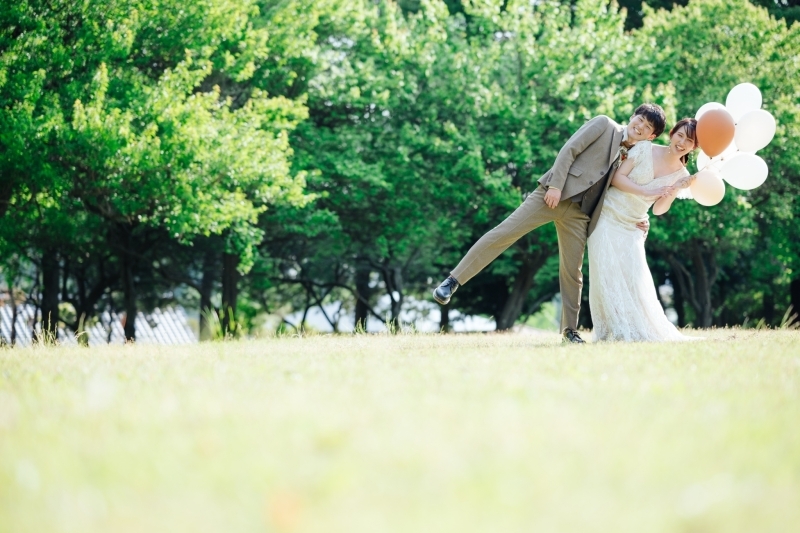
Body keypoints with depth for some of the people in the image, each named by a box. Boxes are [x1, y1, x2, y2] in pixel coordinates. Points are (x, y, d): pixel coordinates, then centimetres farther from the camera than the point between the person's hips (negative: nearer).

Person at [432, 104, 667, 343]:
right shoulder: (604, 125, 4)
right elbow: (569, 150, -5)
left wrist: (636, 220, 8)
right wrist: (555, 186, -15)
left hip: (578, 213, 5)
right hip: (554, 195, -5)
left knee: (572, 271, 3)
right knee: (504, 233, -13)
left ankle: (570, 329, 14)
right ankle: (453, 281, -10)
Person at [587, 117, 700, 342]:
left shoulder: (681, 175, 1)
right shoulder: (644, 149, -8)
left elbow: (659, 209, -1)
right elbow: (617, 177, -12)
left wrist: (676, 189, -18)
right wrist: (647, 191, -22)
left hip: (630, 228, 3)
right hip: (607, 218, -3)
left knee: (635, 279, -7)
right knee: (607, 273, -11)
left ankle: (643, 331, 3)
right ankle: (618, 331, -9)